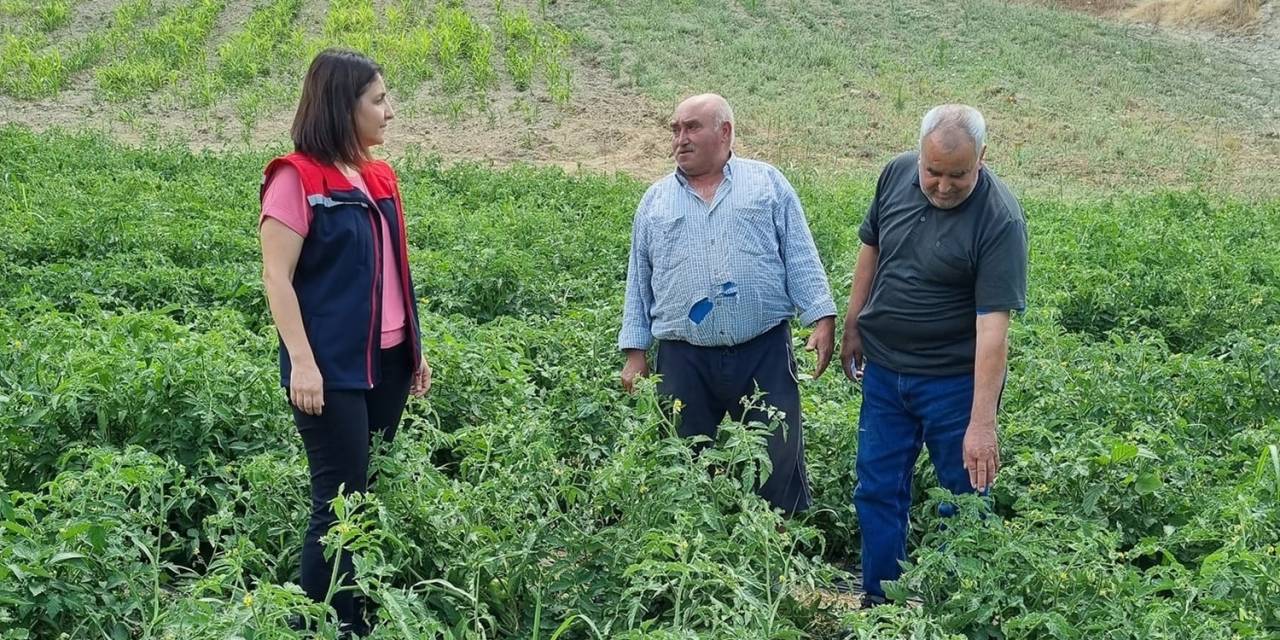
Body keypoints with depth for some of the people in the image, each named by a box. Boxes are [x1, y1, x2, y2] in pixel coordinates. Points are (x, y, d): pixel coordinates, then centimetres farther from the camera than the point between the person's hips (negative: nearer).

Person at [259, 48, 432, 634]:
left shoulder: (380, 177, 12)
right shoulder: (296, 177, -9)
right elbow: (278, 278, -12)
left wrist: (416, 349, 16)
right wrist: (302, 363, -18)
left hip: (387, 362, 7)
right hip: (332, 367, -7)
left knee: (374, 489, 10)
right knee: (340, 498, -4)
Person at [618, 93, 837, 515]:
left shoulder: (767, 184, 9)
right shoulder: (655, 201, 14)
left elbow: (801, 259, 5)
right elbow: (639, 281, 14)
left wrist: (822, 318, -6)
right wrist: (635, 352, 8)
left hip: (764, 353, -2)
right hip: (684, 361, 2)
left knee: (781, 463, 0)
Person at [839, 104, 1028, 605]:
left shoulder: (1000, 220, -21)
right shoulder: (896, 174, -5)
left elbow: (992, 328, -25)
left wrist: (982, 423, -28)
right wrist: (852, 329, 14)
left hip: (955, 379, -5)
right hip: (884, 367, 5)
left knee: (963, 495, 7)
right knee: (878, 491, 11)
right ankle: (879, 603, 25)